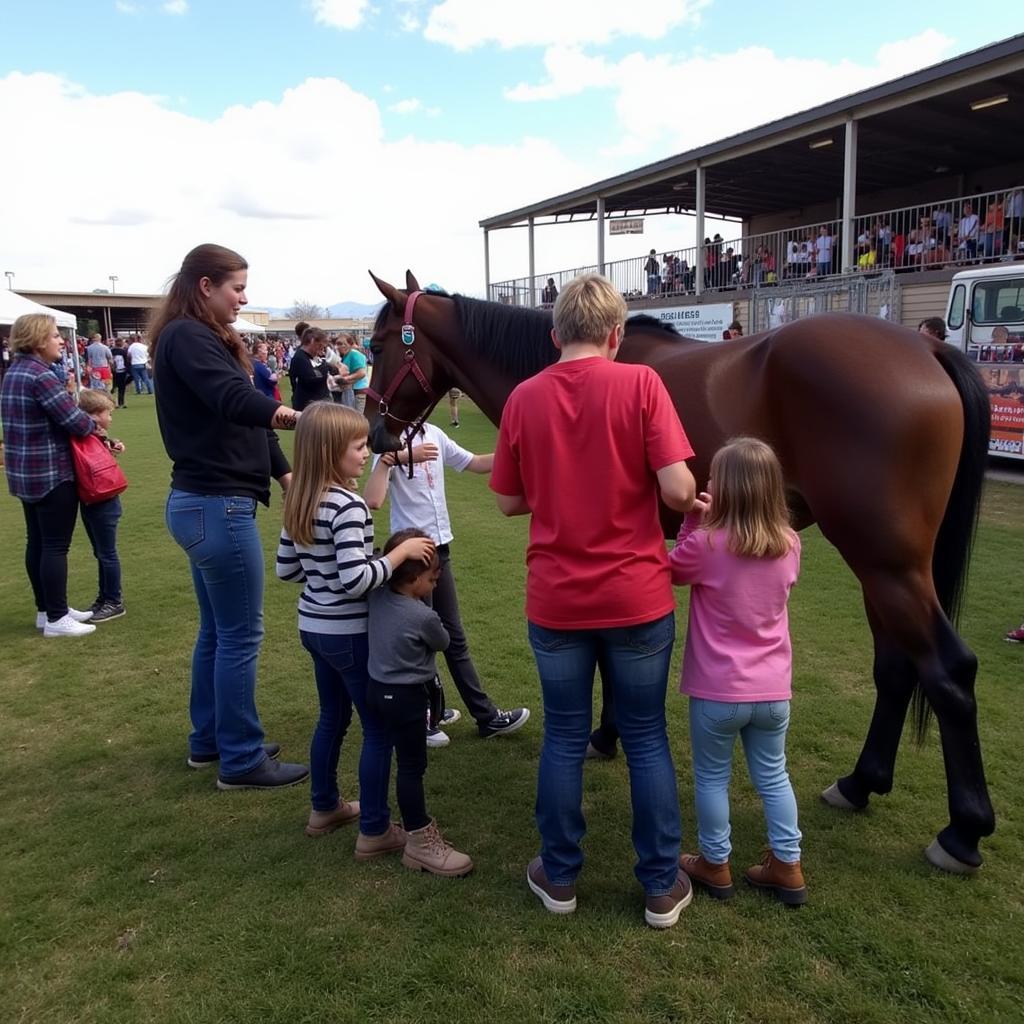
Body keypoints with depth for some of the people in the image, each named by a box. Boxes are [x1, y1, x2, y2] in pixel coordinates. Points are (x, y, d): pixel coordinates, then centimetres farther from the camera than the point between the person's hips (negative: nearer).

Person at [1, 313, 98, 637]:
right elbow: (76, 422, -20)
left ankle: (46, 610, 25)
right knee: (56, 546, -3)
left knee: (37, 541, 14)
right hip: (52, 473, -10)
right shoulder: (41, 376, -19)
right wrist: (94, 426, 1)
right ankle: (56, 619, 4)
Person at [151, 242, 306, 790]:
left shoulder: (200, 338, 17)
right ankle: (241, 759, 11)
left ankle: (209, 740, 32)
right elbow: (233, 400, -33)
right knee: (241, 636, -1)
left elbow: (229, 412, 21)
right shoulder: (187, 337, -14)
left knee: (216, 629, 18)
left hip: (201, 502, 11)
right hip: (219, 506, -11)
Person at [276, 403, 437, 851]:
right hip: (349, 633, -9)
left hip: (314, 626, 9)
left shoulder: (300, 502, 3)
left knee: (333, 716, 24)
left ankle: (324, 807, 39)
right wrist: (402, 552, -21)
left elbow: (286, 568, 10)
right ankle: (374, 831, 15)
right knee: (379, 729, 5)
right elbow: (355, 582, -29)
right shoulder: (348, 506, -24)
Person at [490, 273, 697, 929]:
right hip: (637, 598, -1)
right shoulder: (640, 383, -9)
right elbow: (677, 488, -16)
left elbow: (511, 501, 5)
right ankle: (663, 886, 26)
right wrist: (692, 505, 6)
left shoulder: (524, 398, -2)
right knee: (646, 739, 13)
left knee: (564, 739, 15)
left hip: (555, 601, 2)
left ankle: (560, 877, 29)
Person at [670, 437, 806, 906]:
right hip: (773, 690, 4)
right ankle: (787, 866, 31)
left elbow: (673, 570, 1)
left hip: (717, 692, -4)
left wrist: (694, 523, -4)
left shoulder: (706, 545, -19)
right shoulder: (790, 545, -5)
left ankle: (715, 864, 30)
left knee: (712, 777, 15)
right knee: (773, 776, 21)